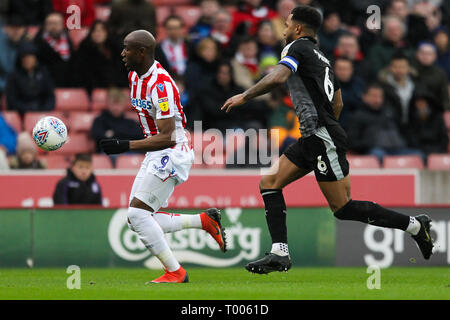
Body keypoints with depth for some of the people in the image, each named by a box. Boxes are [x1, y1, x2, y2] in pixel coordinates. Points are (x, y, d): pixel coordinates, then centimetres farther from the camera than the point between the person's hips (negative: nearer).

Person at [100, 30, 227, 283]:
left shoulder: (160, 85, -23)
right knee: (138, 220, 5)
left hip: (172, 153, -10)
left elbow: (167, 138, -26)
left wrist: (126, 146, -30)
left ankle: (175, 272, -9)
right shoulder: (135, 77, 7)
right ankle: (204, 220, 16)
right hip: (156, 154, 10)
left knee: (138, 214, -17)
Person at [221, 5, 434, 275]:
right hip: (312, 140, 10)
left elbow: (278, 78, -24)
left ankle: (415, 225, 0)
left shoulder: (297, 47, -7)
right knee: (269, 183, 5)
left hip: (323, 138, -10)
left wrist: (244, 96, -14)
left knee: (343, 208, -6)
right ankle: (280, 254, -2)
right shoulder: (322, 58, 20)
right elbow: (338, 104, 26)